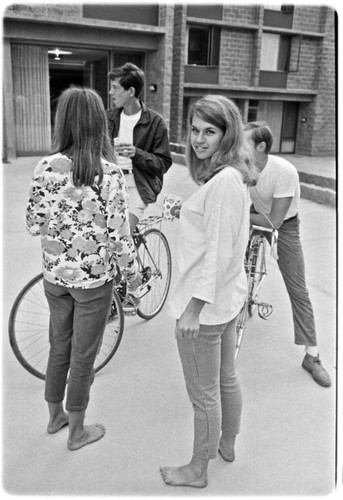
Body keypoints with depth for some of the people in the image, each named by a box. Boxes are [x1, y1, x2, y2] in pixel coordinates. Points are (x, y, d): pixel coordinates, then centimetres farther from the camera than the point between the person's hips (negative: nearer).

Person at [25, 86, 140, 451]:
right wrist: (132, 271, -1)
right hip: (94, 278, -4)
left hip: (54, 274, 4)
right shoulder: (109, 173, -18)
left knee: (58, 347, 23)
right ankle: (77, 431, 32)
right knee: (83, 356, 13)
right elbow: (118, 234, -16)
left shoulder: (45, 167, -7)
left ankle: (55, 416, 43)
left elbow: (33, 225, -2)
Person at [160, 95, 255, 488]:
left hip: (205, 303, -10)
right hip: (227, 297, 10)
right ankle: (227, 445, 47)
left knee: (204, 394, 9)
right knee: (225, 379, 25)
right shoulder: (232, 176, 8)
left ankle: (197, 471, 30)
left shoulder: (223, 182, -23)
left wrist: (192, 308, -21)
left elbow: (217, 252, -25)